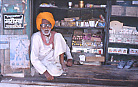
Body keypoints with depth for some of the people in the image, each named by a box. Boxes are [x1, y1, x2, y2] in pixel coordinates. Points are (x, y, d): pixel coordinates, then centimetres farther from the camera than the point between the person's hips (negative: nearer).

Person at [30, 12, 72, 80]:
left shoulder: (55, 35, -4)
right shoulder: (36, 37, -20)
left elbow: (65, 46, 12)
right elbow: (34, 59, -24)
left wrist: (69, 58, -6)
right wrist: (45, 72, -33)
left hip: (53, 59, 5)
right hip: (41, 62, -5)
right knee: (56, 71, -37)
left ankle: (62, 62, -9)